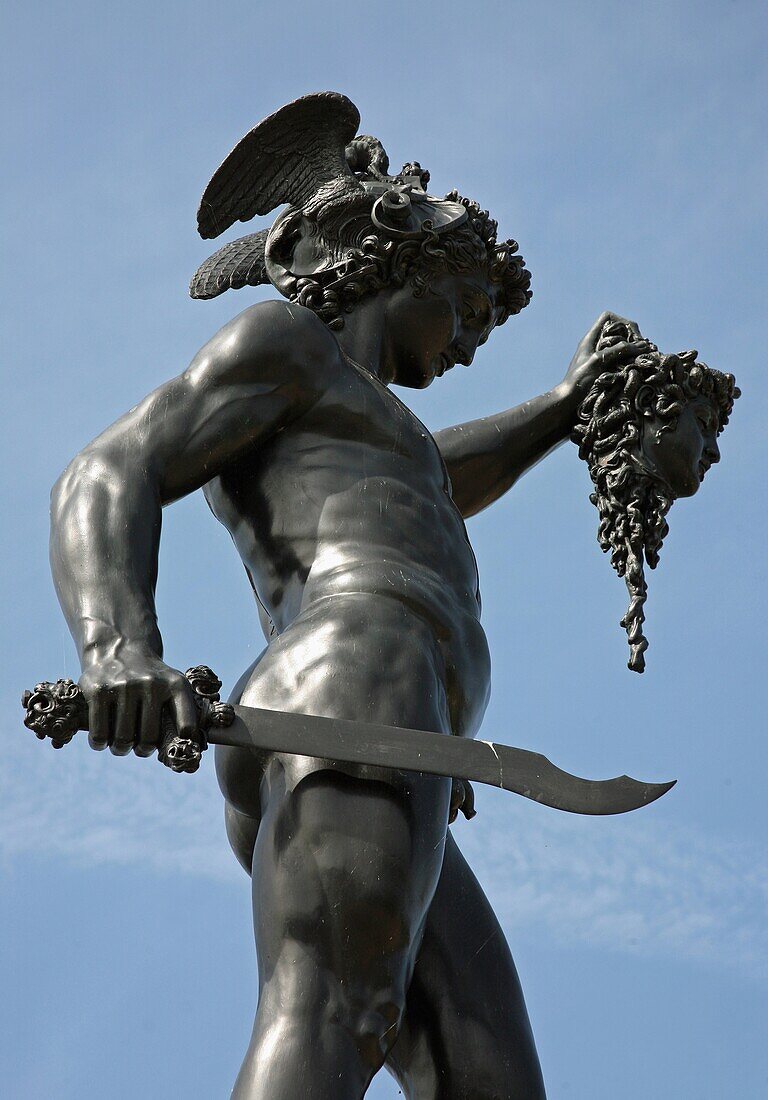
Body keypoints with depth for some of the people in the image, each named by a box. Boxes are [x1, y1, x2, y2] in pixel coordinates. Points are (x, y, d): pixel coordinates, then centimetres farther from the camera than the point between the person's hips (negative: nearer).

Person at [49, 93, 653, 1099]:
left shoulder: (343, 431, 40)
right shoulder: (278, 343, 14)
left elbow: (429, 483, 63)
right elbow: (104, 484, -3)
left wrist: (563, 405, 75)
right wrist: (120, 650, -23)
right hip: (349, 694, -8)